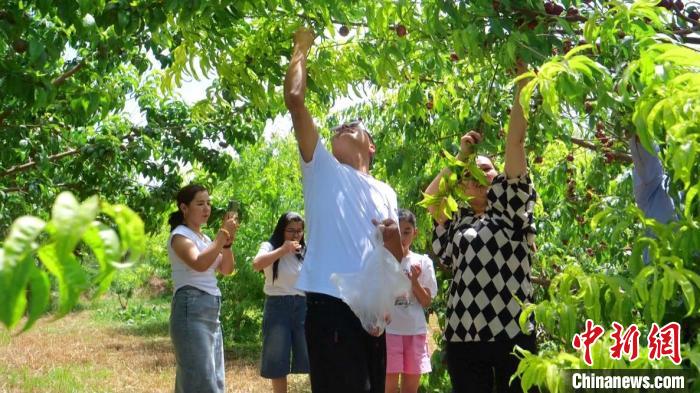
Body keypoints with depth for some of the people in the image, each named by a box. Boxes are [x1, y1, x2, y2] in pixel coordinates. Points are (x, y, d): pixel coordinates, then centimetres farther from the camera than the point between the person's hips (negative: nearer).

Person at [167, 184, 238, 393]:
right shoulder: (180, 235, -6)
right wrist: (223, 234, -17)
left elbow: (227, 269, 12)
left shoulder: (205, 238, 18)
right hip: (191, 311, -9)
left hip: (212, 312, 9)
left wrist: (227, 242, -2)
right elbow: (199, 264, -23)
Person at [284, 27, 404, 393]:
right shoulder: (322, 169, 7)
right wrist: (301, 47, 8)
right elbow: (294, 100, -2)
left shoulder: (385, 193, 19)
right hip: (330, 303, -5)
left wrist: (395, 240, -5)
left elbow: (396, 258, 18)